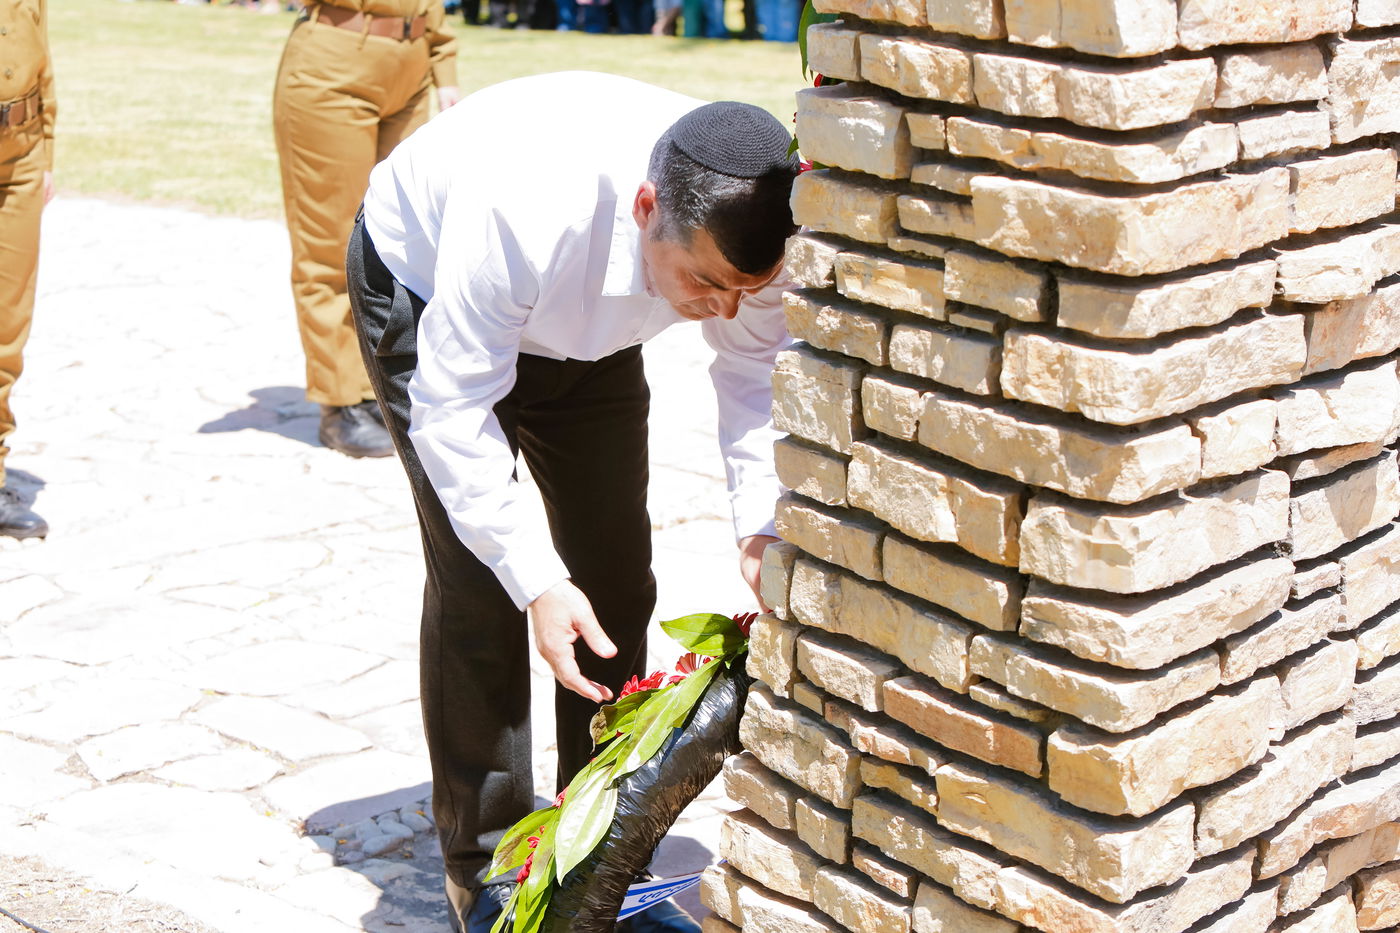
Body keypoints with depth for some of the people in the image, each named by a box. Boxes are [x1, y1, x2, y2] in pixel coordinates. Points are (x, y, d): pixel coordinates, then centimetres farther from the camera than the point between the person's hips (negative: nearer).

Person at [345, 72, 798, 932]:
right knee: (477, 586, -14)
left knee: (616, 580, 2)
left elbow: (757, 368, -15)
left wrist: (762, 524, -29)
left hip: (583, 325, 5)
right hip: (429, 290, -4)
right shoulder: (522, 213, -46)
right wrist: (537, 581, -42)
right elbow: (453, 411, -37)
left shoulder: (744, 233, -32)